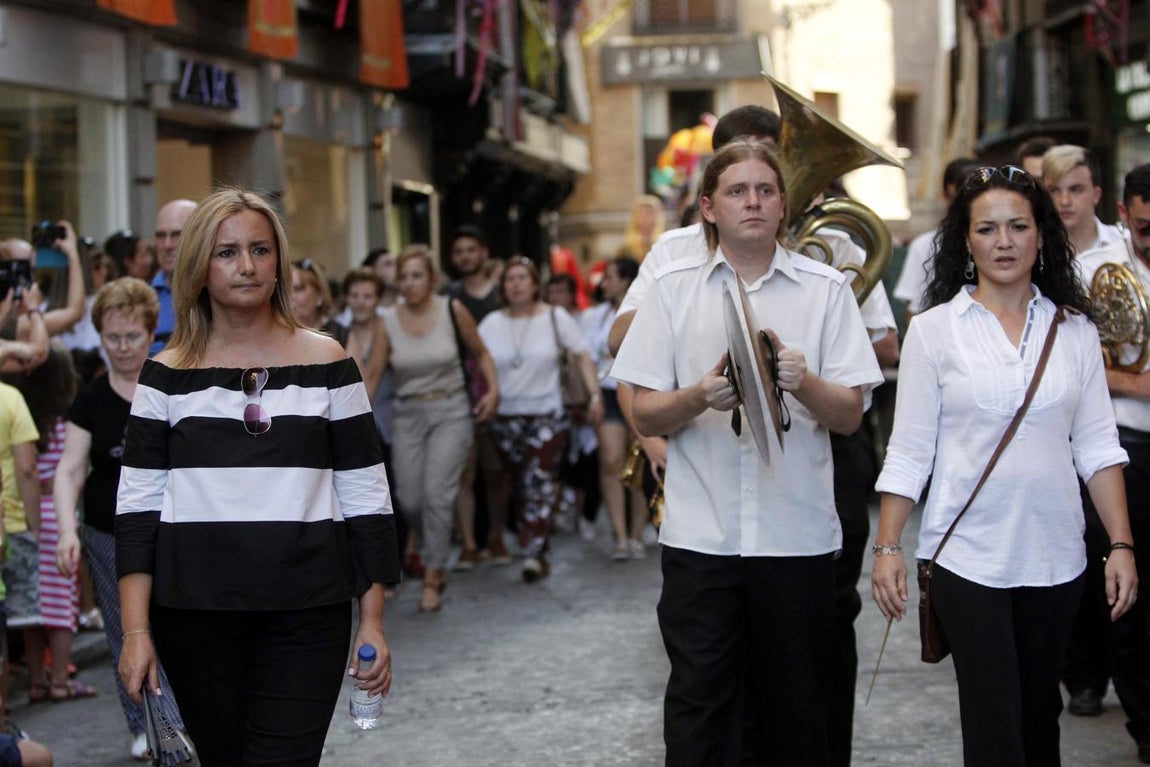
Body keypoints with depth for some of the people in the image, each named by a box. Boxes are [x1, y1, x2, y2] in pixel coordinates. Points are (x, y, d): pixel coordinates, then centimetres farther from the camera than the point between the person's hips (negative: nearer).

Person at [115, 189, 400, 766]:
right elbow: (137, 505, 2)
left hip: (307, 614, -1)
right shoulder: (167, 375, 5)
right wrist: (136, 631, -5)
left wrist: (373, 622, 1)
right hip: (194, 610, 1)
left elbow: (366, 497, 5)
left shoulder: (327, 363, 4)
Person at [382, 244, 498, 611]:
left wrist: (493, 388, -6)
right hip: (408, 413, 2)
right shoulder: (387, 321, -3)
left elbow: (480, 353, 8)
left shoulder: (452, 310, -6)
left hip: (450, 410, -2)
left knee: (437, 492, -14)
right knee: (410, 499, 0)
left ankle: (432, 577, -5)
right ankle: (437, 554, 29)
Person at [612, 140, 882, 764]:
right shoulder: (674, 287, 5)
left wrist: (803, 382, -19)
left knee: (792, 712, 7)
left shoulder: (825, 287, 5)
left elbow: (849, 416, 1)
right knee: (697, 706, 0)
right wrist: (701, 395, -17)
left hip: (797, 532, 0)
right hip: (700, 532, 0)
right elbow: (644, 415, 3)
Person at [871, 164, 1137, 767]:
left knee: (1039, 714, 14)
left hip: (1054, 555, 3)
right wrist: (887, 547, -6)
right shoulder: (934, 330, -2)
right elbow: (909, 450, -1)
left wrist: (1121, 545, -1)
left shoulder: (1074, 330, 5)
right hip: (968, 554, -3)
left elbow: (1097, 445, 5)